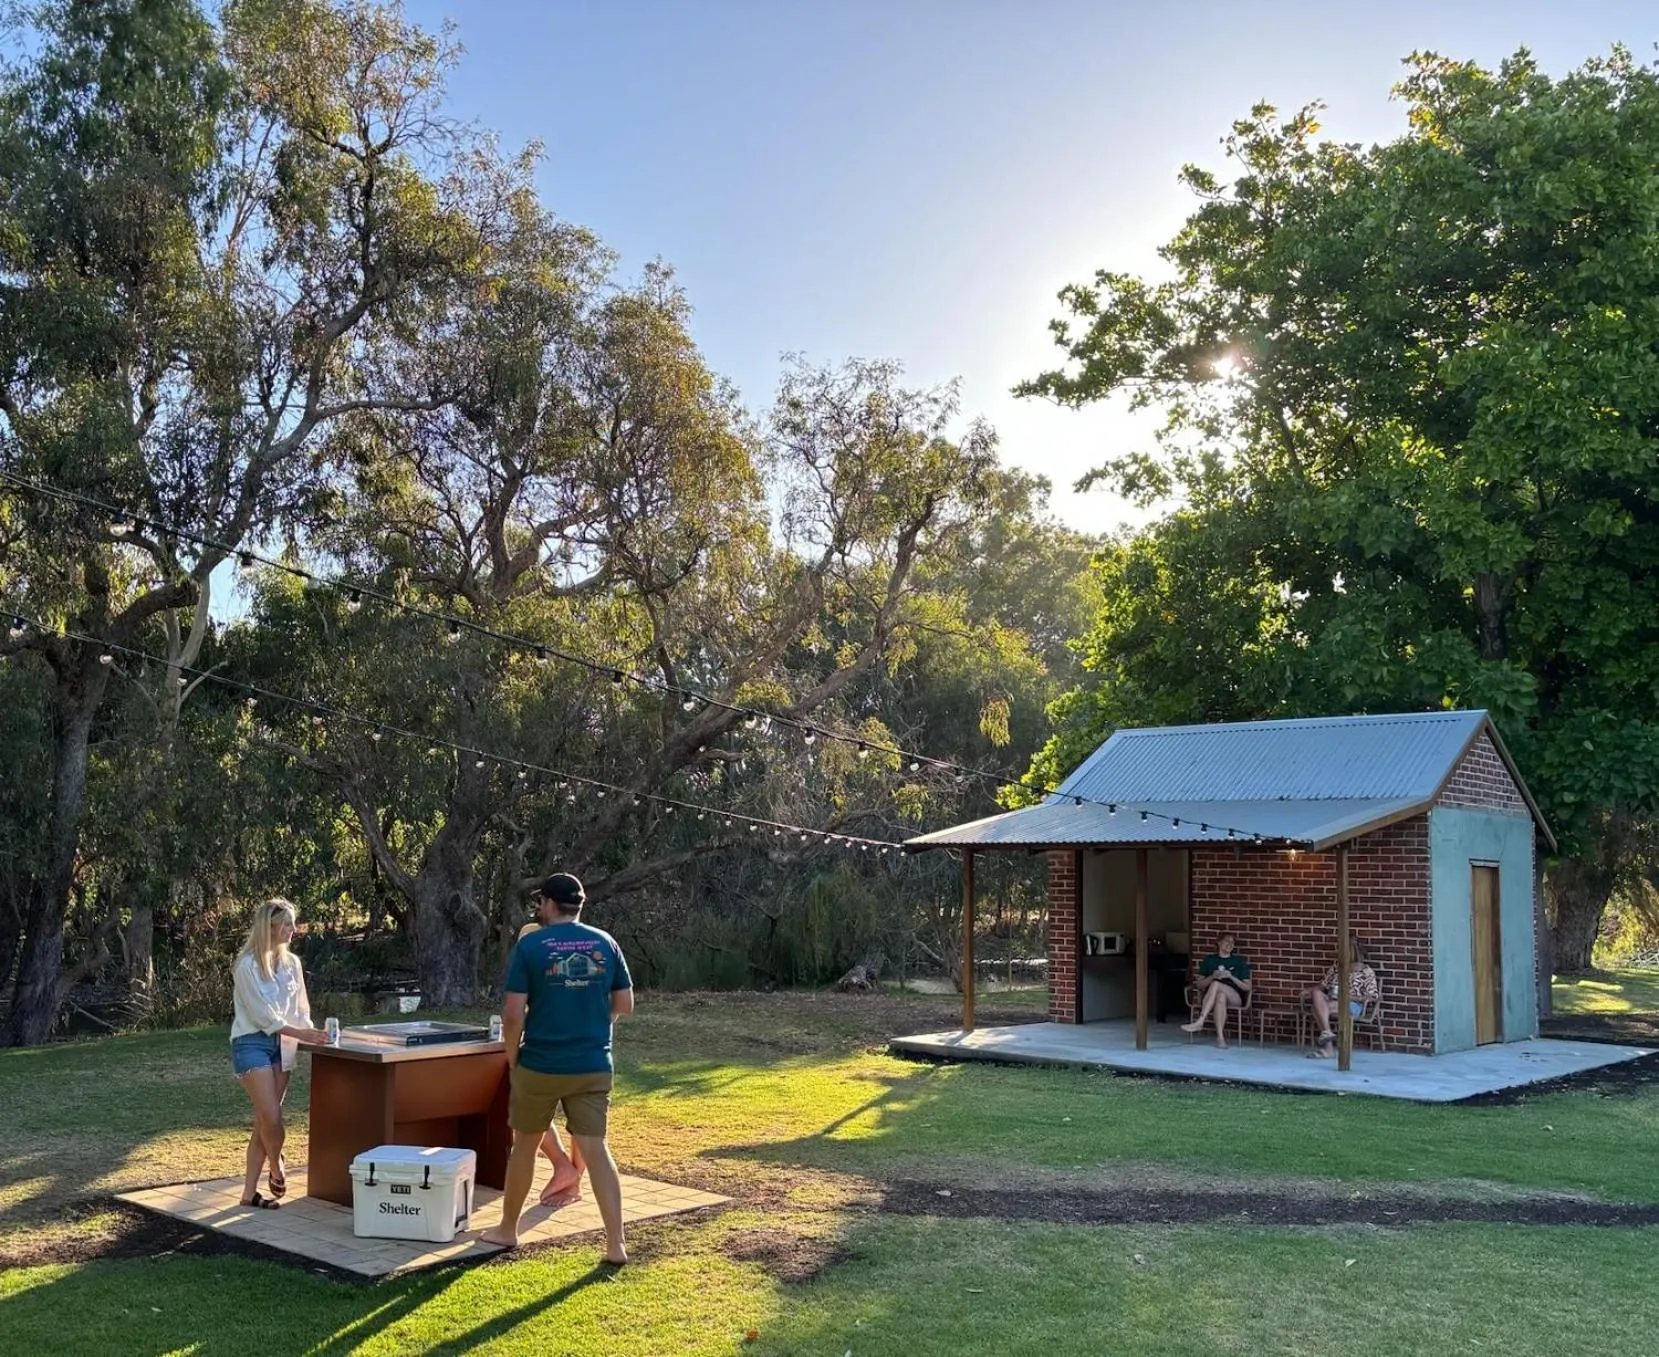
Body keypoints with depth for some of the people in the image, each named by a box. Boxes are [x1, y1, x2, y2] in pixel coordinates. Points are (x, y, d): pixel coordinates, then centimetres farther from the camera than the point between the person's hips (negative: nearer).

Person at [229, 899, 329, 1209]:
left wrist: (312, 1031, -6)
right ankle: (277, 1169, 17)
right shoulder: (247, 964, -12)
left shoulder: (291, 962, 6)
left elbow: (300, 1007, 12)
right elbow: (262, 1015, -15)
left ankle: (250, 1192, 12)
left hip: (281, 1044, 6)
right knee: (272, 1118, -11)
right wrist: (301, 1033, -21)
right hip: (252, 1043, -6)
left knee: (263, 1122, 6)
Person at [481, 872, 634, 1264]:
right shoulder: (605, 944, 2)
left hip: (540, 1065, -2)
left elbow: (513, 1014, -12)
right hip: (593, 1066, 2)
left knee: (524, 1145, 16)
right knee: (595, 1149, 4)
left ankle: (507, 1229, 31)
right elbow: (624, 1005, 5)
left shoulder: (530, 945, -8)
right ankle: (616, 1244, -1)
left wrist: (512, 1058, 3)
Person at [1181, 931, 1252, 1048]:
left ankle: (1200, 1022, -40)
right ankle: (1221, 1037, -43)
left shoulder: (1239, 961, 11)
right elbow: (1200, 985, 11)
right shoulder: (1209, 960, 13)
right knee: (1221, 997, -38)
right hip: (1211, 997, 1)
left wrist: (1231, 977, -8)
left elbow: (1247, 987, 7)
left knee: (1215, 984, -34)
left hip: (1236, 998, -1)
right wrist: (1212, 977, -8)